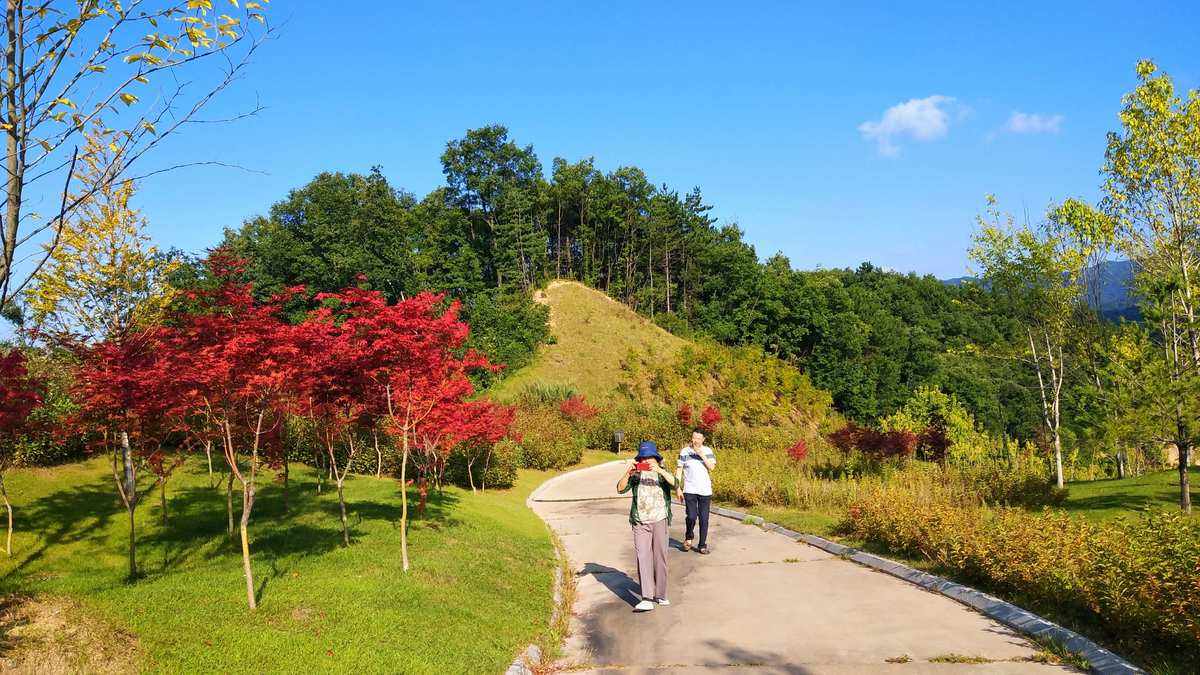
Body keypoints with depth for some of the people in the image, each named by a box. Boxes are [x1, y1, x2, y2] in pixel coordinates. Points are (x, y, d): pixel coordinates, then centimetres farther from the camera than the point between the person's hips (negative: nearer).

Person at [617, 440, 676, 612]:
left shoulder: (663, 473, 4)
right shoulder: (635, 475, 5)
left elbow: (674, 483, -15)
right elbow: (620, 489, -5)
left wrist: (660, 471, -30)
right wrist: (628, 473, -21)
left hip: (660, 521, 0)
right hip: (640, 523, 0)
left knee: (660, 559, 7)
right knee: (643, 559, -8)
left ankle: (660, 595, 21)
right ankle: (647, 599, -12)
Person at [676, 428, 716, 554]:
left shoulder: (707, 451, 3)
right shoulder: (684, 451, 1)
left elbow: (712, 467, -8)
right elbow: (679, 470, 3)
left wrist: (702, 455, -17)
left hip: (705, 491, 1)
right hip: (690, 490, -1)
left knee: (704, 519, 4)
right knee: (691, 517, -12)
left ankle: (703, 546, 16)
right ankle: (688, 538, 17)